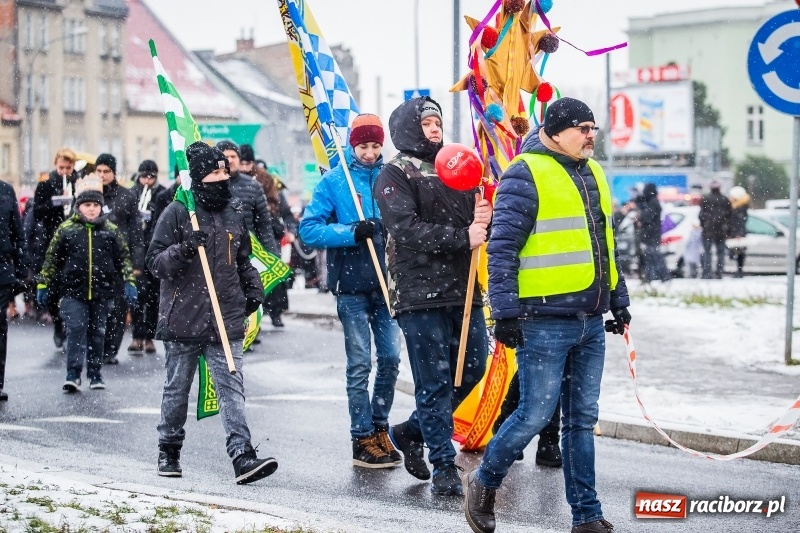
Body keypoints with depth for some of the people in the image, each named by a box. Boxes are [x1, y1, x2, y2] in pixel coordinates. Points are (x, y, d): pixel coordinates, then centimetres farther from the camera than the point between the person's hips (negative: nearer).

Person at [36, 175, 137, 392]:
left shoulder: (111, 230, 4)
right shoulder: (66, 229, 0)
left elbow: (124, 258, 9)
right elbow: (52, 258, 7)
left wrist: (129, 282, 2)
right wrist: (43, 284, 6)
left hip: (102, 292, 2)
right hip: (74, 292, -2)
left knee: (97, 333, 9)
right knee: (76, 331, -9)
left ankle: (95, 374, 18)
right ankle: (73, 374, -8)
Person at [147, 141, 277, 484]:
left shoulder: (235, 214, 13)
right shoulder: (177, 213, -3)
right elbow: (155, 263, -4)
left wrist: (253, 288, 12)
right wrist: (183, 251, -21)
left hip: (226, 320, 3)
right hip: (183, 320, -3)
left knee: (232, 388, -7)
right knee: (177, 389, 9)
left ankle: (243, 456, -15)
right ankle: (169, 452, 25)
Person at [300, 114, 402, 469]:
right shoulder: (334, 181, -2)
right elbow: (309, 229, -8)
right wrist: (351, 232, -20)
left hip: (386, 282, 3)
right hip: (352, 284, -3)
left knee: (390, 357, 4)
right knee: (360, 364, 0)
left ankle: (379, 429, 20)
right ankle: (363, 439, 7)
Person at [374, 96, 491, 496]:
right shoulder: (395, 174, -1)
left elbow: (476, 217, 19)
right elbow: (405, 228, -15)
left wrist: (483, 218, -6)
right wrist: (461, 237, -19)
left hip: (463, 288, 7)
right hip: (420, 293, -7)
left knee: (472, 369, 10)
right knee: (434, 380, -4)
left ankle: (410, 432, 27)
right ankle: (444, 466, 4)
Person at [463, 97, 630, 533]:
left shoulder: (592, 174, 16)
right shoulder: (527, 174, -9)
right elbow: (503, 247, -13)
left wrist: (619, 300, 22)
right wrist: (505, 311, -17)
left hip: (590, 321, 8)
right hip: (545, 322, -7)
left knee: (582, 418, 10)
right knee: (535, 414, -5)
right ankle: (484, 482, 18)